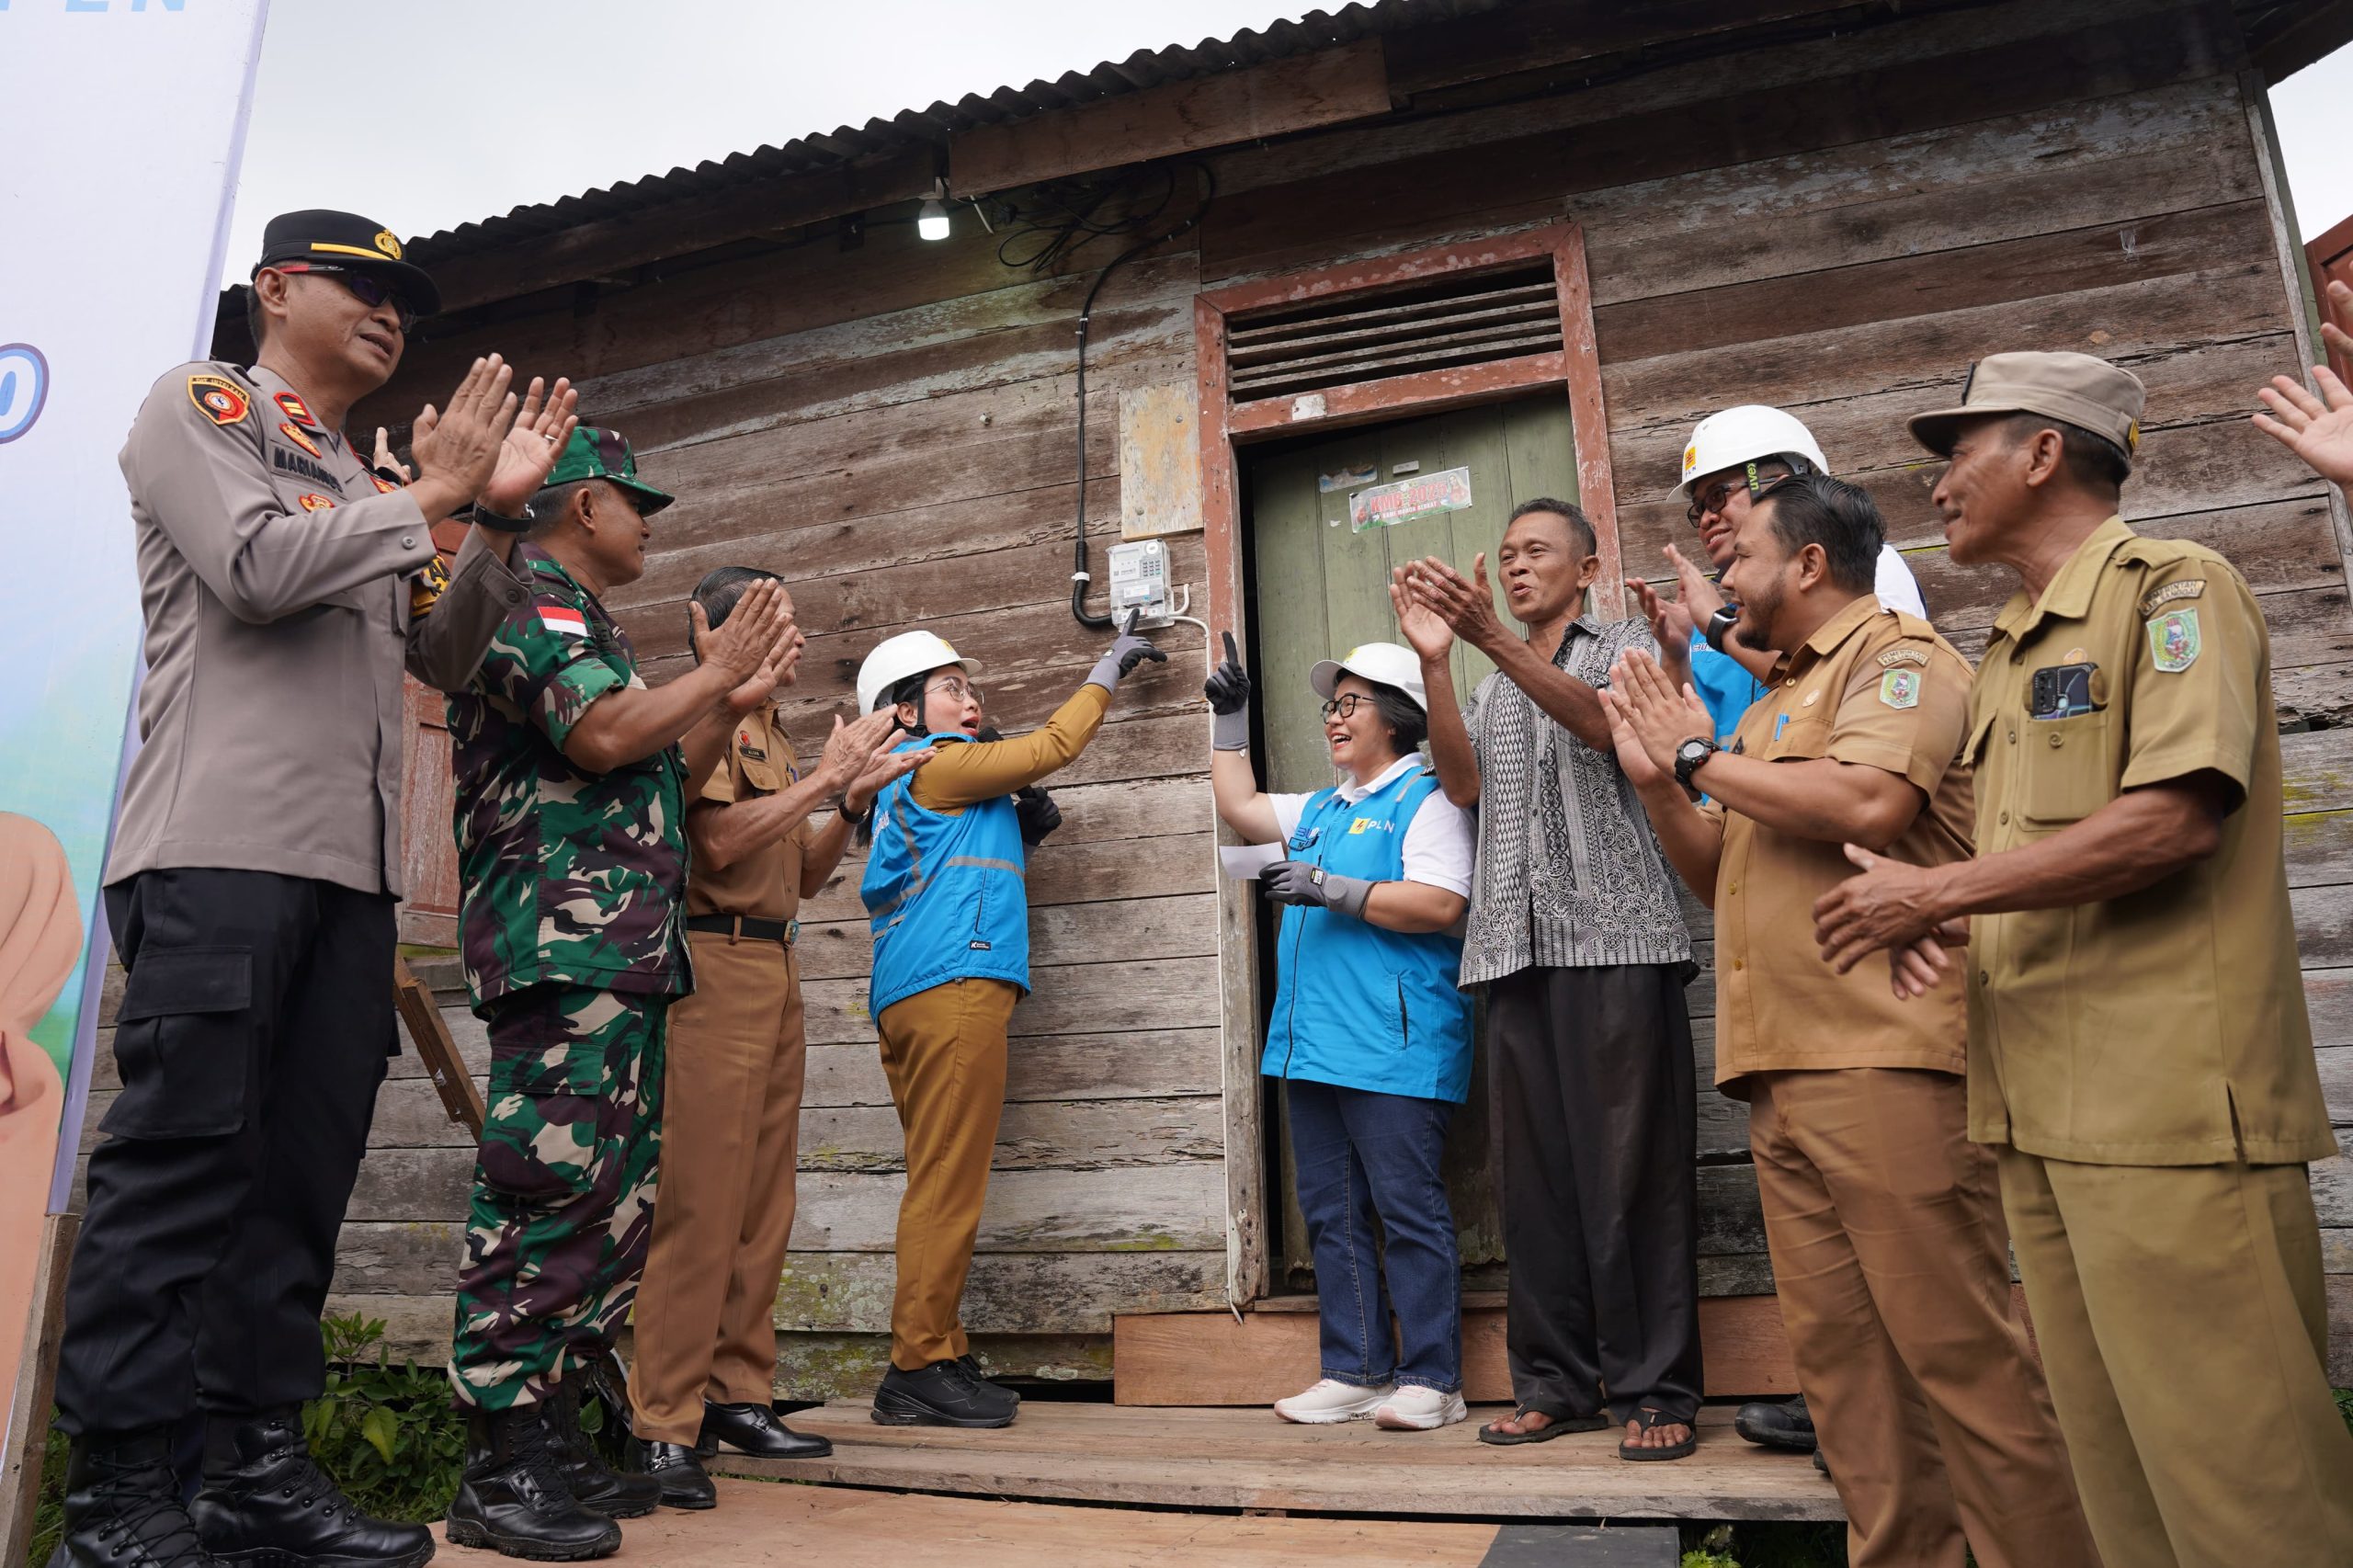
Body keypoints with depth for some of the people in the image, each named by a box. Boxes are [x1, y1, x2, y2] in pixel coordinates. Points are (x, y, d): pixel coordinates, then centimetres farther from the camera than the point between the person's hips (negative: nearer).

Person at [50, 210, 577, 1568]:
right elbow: (253, 568, -9)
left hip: (354, 866, 7)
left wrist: (497, 514, 11)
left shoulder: (370, 490, 27)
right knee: (181, 1156, -6)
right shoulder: (200, 407, 9)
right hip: (221, 845, -6)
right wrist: (432, 494, -1)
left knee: (305, 1172, 5)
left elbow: (444, 655, 21)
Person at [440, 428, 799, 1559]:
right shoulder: (533, 600, -2)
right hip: (563, 945, -10)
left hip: (623, 957, 10)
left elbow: (659, 785, 28)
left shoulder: (585, 624, 28)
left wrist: (737, 703, 21)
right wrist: (713, 674, -4)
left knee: (611, 1205, 10)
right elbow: (601, 734, -18)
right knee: (548, 1194, -12)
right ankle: (498, 1472, -5)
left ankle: (551, 1440, 17)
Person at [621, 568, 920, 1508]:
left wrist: (856, 801, 12)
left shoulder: (772, 737, 23)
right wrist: (825, 778, -11)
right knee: (699, 1199, -9)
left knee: (763, 1200, 9)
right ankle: (663, 1425, -3)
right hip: (717, 964, -9)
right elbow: (719, 841, -17)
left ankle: (737, 1395, 17)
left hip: (775, 971, 9)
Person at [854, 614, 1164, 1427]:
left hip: (910, 998, 10)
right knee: (947, 1186, -8)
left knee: (942, 1185, 9)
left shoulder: (908, 786, 27)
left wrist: (1020, 829, 19)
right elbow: (1052, 746, 1)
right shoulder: (938, 762, -1)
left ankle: (938, 1358, 12)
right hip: (953, 985, -10)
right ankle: (920, 1366, -5)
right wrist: (1108, 669, 13)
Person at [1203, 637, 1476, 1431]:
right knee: (1331, 1213, 10)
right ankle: (1356, 1371, 19)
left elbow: (1442, 905, -14)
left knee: (1408, 1209, -3)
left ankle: (1431, 1378, 6)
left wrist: (1332, 890, -17)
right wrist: (1231, 719, 25)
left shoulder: (1425, 797, -3)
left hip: (1391, 1049, -8)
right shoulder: (1320, 810, 23)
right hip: (1311, 1045, 9)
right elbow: (1240, 808, 29)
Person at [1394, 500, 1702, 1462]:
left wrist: (1491, 637, -25)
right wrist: (1434, 660, -8)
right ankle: (1555, 1382, 13)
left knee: (1633, 1165, -4)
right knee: (1535, 1167, 5)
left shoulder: (1627, 648, 12)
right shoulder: (1490, 689, 24)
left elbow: (1598, 721, -12)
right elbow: (1461, 784, 4)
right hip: (1517, 946, 4)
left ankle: (1655, 1389, 5)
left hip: (1616, 939, -4)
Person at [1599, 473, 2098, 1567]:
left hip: (1882, 1062, -9)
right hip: (1780, 1071, 9)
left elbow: (1870, 802, -21)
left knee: (1956, 1348, -3)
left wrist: (1703, 758, -9)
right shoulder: (1773, 706, 24)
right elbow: (1719, 877, 25)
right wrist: (1656, 778, 10)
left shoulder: (1895, 654, -1)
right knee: (1838, 1354, 11)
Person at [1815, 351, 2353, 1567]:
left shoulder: (2170, 588, -4)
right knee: (2112, 1458, 14)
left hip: (2167, 1102, -8)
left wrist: (1937, 890, -13)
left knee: (2232, 1465, -1)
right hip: (2043, 1108, 8)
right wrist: (1941, 927, 5)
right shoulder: (2005, 663, 20)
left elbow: (2177, 818, -18)